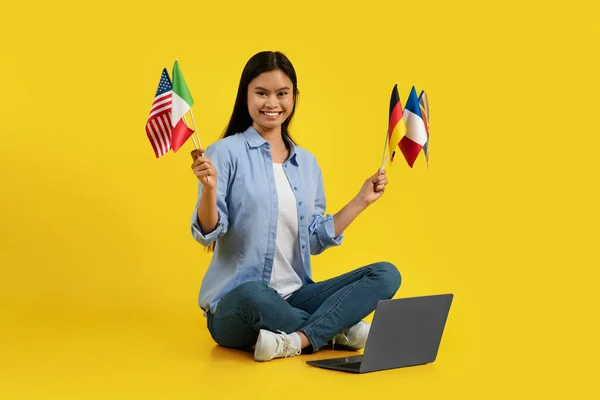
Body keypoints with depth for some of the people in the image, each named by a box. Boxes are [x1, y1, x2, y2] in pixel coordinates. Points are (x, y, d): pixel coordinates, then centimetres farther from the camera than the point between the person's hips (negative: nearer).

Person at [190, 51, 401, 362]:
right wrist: (209, 188, -29)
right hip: (234, 306, -5)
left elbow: (315, 239, 14)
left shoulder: (307, 163, 13)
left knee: (386, 275, -11)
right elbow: (207, 234, -10)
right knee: (252, 294, -41)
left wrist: (361, 201, 11)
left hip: (294, 297, 6)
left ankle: (296, 340, -28)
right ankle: (338, 330, -15)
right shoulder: (226, 153, -5)